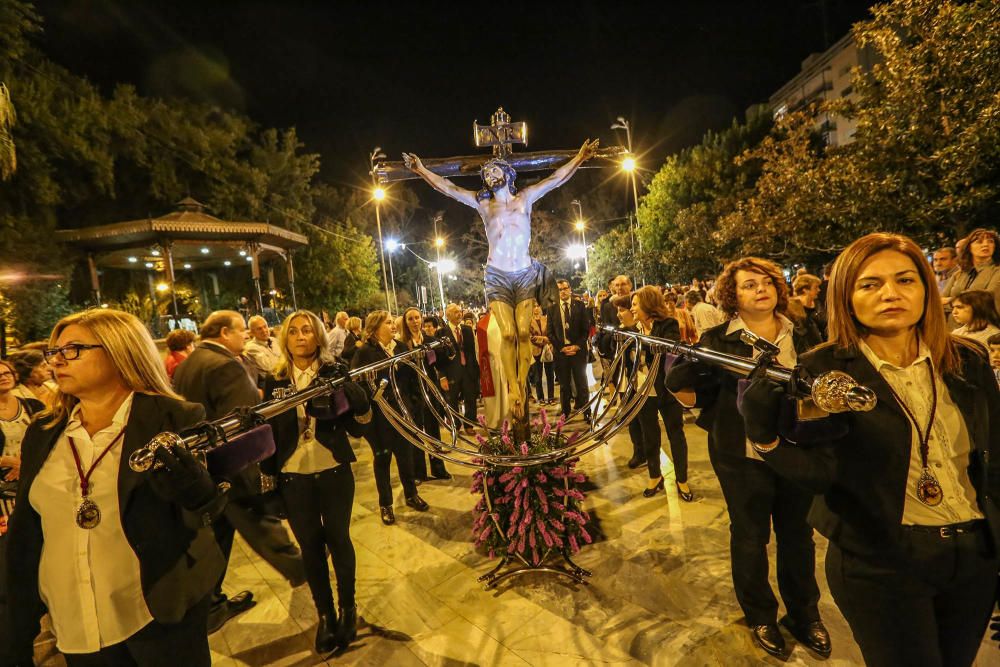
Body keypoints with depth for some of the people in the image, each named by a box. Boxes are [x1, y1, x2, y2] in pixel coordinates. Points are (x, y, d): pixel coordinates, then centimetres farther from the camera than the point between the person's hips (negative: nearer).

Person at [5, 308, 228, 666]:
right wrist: (17, 632, 10)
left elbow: (215, 509, -12)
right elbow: (25, 534, 10)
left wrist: (195, 489, -34)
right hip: (74, 626, 5)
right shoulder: (42, 433, 4)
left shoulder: (174, 419, -12)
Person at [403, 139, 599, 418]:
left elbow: (556, 178, 8)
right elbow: (447, 188, 7)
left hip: (525, 273, 1)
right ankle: (514, 392, -7)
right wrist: (421, 170, 4)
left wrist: (580, 157, 3)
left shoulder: (525, 198, 10)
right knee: (508, 334, -10)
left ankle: (522, 387, -5)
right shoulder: (482, 204, 10)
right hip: (497, 276, 0)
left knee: (524, 333, -8)